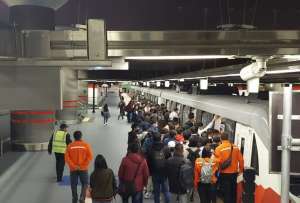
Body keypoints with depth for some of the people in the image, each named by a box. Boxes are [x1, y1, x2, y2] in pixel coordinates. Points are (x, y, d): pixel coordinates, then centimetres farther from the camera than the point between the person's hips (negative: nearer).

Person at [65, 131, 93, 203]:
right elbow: (90, 157, -10)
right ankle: (82, 197, -4)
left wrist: (73, 166, -7)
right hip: (83, 169, -1)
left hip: (73, 169, 1)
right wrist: (83, 165, -8)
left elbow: (67, 157, -7)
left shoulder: (70, 146, -2)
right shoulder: (86, 145, -4)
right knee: (84, 184, 11)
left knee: (74, 184, 14)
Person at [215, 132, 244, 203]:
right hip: (234, 173, 4)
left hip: (224, 174, -4)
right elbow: (241, 159, 2)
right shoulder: (235, 147, -1)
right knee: (233, 191, 18)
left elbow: (218, 162, -19)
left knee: (226, 192, 5)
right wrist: (241, 169, 16)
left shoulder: (219, 148, -15)